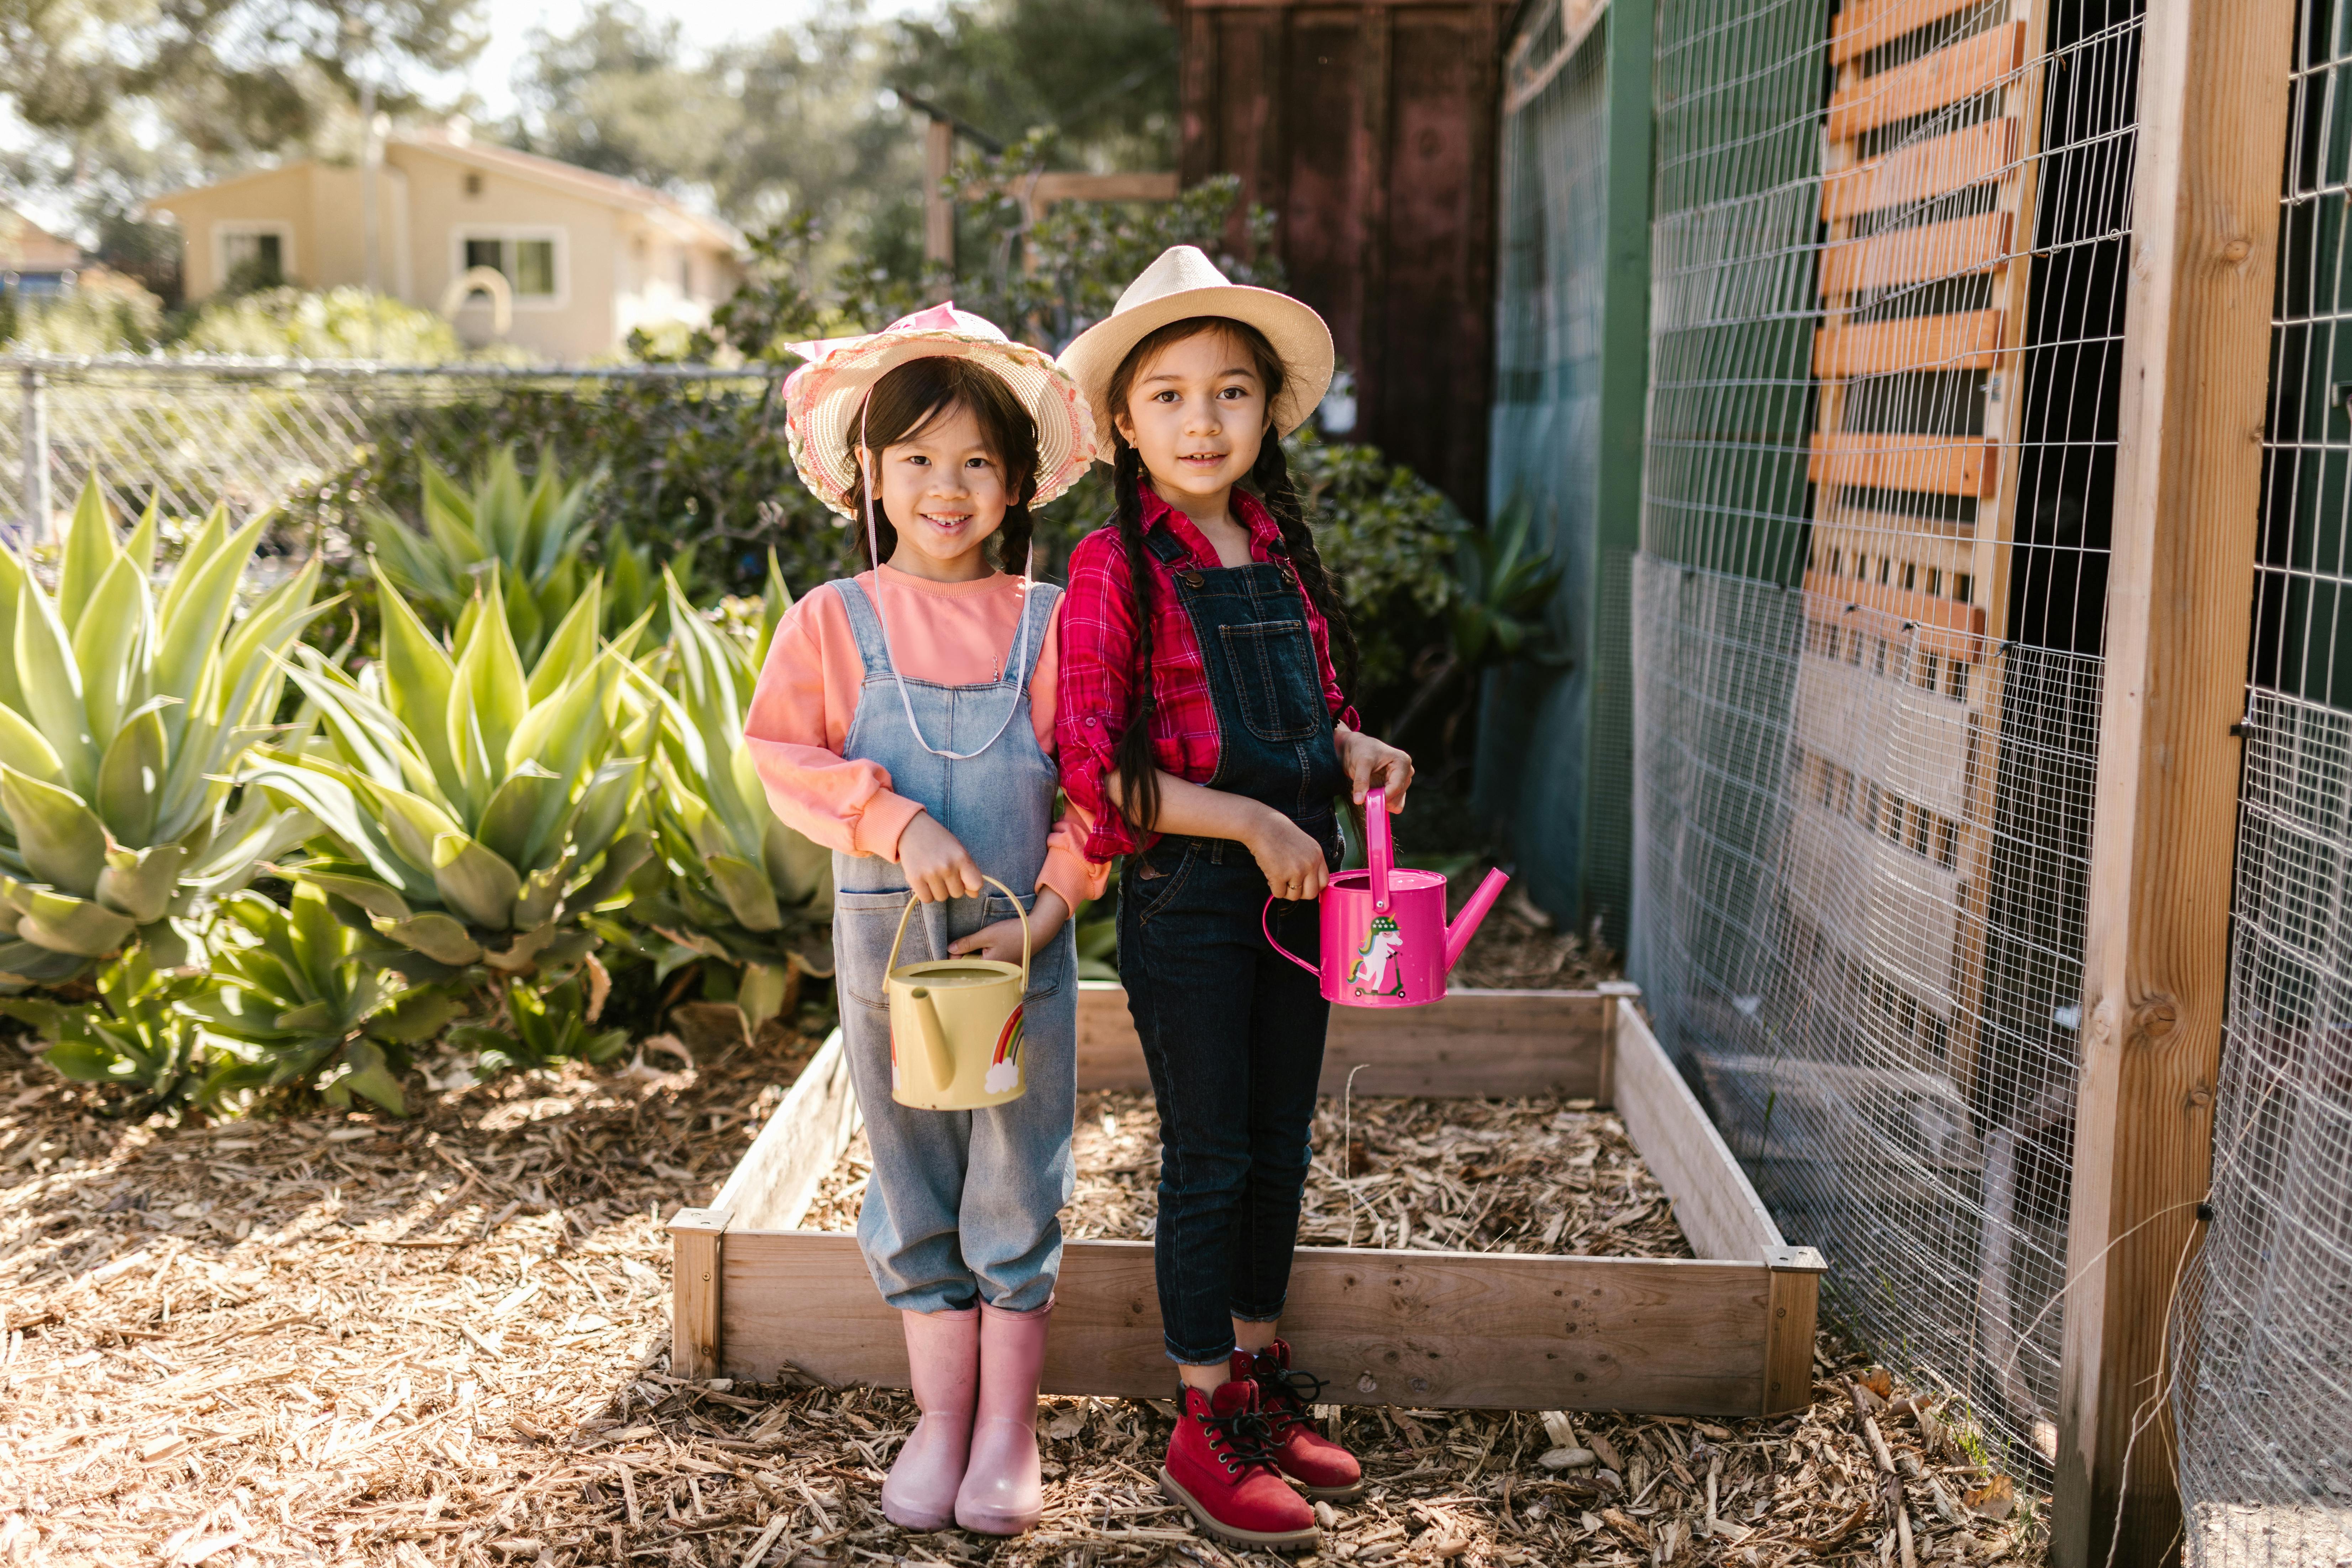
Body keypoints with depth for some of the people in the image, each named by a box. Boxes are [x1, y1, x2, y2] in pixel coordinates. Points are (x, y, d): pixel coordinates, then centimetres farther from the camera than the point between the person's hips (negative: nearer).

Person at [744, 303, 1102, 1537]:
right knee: (914, 1189, 11)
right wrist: (897, 825, -19)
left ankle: (1009, 1429, 20)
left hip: (1022, 948, -1)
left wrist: (1045, 911, -12)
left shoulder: (1051, 625, -2)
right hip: (886, 940, 1)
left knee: (1017, 1189, 6)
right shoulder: (834, 620, 0)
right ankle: (940, 1416, 26)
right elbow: (789, 761, -4)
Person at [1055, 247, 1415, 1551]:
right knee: (1210, 1157, 4)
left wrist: (1354, 751, -2)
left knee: (1280, 1146, 15)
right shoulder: (1117, 567, -12)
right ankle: (1206, 1428, 18)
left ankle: (1262, 1383, 32)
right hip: (1187, 894, -6)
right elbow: (1095, 769, -15)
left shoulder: (1283, 549, 7)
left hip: (1295, 885, 6)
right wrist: (1247, 821, -20)